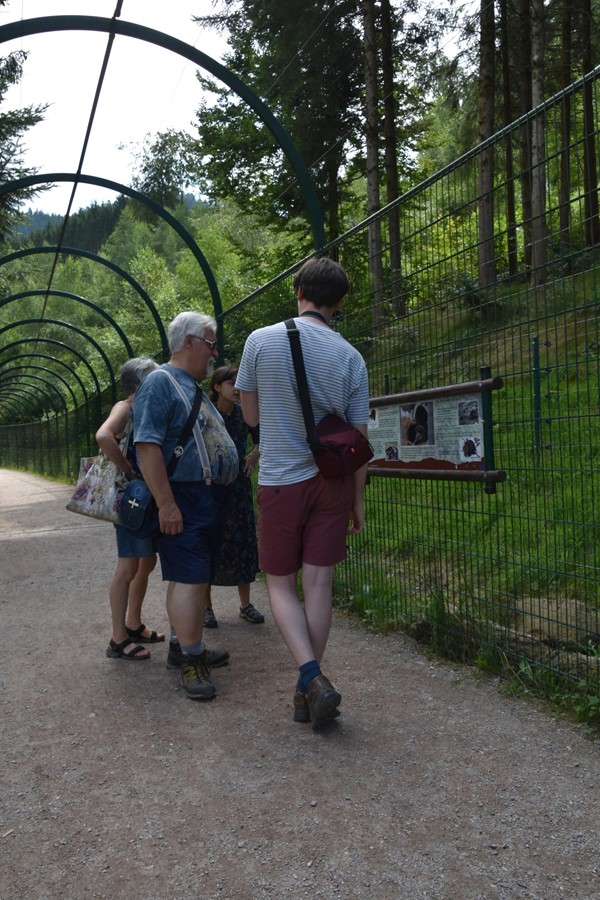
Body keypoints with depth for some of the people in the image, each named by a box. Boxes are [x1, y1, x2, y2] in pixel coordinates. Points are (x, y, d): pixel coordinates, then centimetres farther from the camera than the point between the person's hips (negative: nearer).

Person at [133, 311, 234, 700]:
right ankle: (191, 661, -3)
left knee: (193, 577, 14)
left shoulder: (195, 388, 19)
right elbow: (147, 446, -20)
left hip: (207, 498, 10)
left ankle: (182, 645, 25)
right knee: (190, 578, -9)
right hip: (181, 499, -10)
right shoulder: (160, 382, -11)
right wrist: (166, 504, -23)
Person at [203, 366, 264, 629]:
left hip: (239, 486, 4)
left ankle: (245, 604, 17)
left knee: (244, 542, 6)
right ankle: (206, 606, 13)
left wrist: (255, 455, 2)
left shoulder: (244, 413, 4)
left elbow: (262, 439, 19)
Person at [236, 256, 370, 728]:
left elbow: (251, 415, 3)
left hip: (281, 480, -2)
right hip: (333, 480, 2)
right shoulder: (350, 356, -3)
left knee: (281, 583, 12)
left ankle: (312, 677, -6)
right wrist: (358, 501, 10)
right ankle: (309, 692, 16)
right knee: (319, 585, 8)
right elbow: (358, 437, 0)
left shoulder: (261, 340, -7)